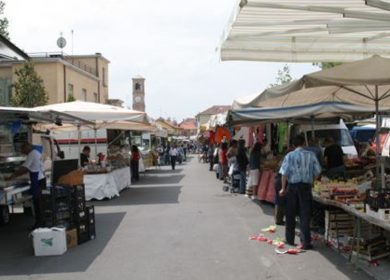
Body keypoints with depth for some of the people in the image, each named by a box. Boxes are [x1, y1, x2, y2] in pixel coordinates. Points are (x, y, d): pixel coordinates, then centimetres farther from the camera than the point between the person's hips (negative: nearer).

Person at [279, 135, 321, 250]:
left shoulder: (290, 156, -5)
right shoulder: (310, 155, -1)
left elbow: (285, 173, -7)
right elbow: (317, 171, 1)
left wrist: (283, 188, 0)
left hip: (292, 186, 0)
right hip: (306, 186, 0)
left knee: (290, 214, 12)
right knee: (305, 214, 3)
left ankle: (290, 239, 22)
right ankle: (306, 242, 0)